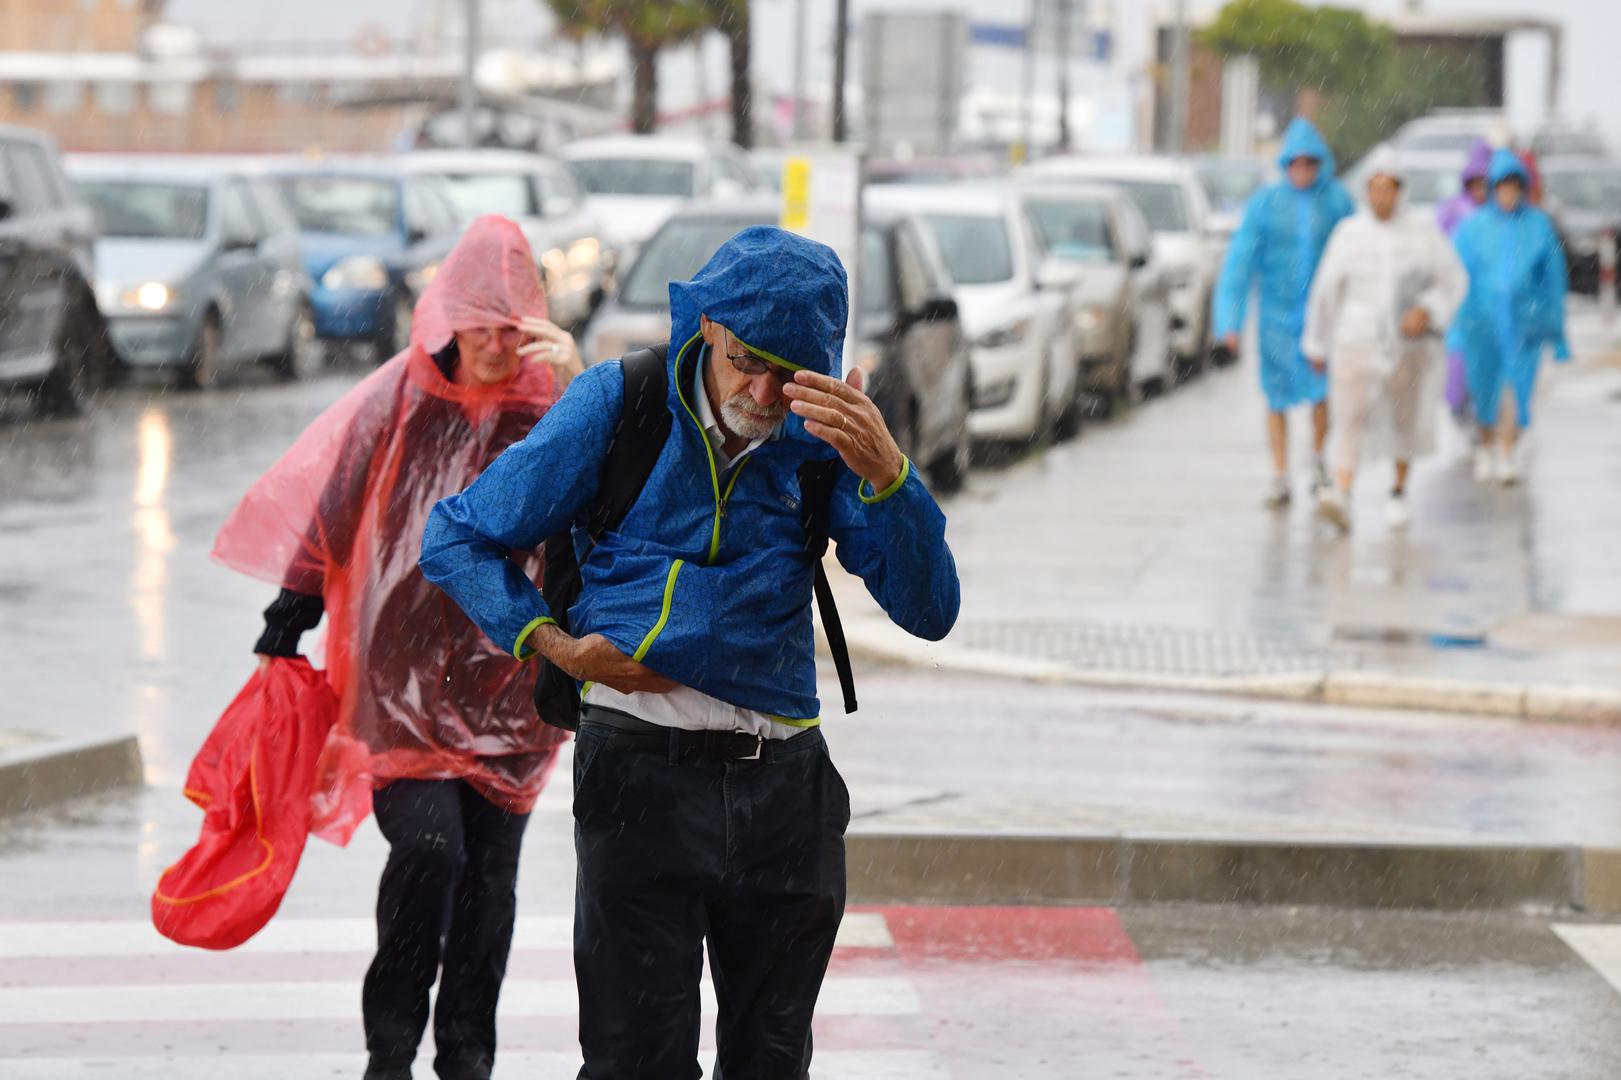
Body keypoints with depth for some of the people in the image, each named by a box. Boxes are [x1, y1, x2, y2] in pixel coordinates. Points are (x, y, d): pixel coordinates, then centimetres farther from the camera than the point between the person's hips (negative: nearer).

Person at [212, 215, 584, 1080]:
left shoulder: (548, 409, 2)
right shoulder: (401, 400, 2)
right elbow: (329, 515, 8)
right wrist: (284, 632, 8)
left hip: (506, 683, 2)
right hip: (402, 676, -2)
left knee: (490, 872, 4)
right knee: (428, 849, -15)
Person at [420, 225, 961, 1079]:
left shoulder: (821, 438, 1)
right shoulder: (615, 407, -4)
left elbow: (928, 611, -9)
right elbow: (456, 538, 4)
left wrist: (884, 472, -23)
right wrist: (552, 644, -10)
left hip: (785, 784, 3)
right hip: (644, 775, -3)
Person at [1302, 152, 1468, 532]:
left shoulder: (1423, 232, -3)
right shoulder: (1348, 233, -2)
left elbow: (1453, 281, 0)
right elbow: (1326, 290, 6)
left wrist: (1426, 311, -19)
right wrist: (1316, 343, 10)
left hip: (1410, 342, 1)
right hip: (1358, 341, -1)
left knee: (1408, 420, 13)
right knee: (1350, 416, -18)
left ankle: (1399, 490, 38)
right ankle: (1341, 499, -32)